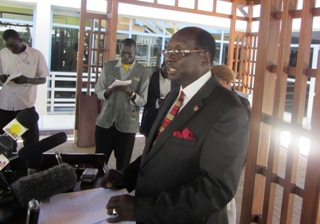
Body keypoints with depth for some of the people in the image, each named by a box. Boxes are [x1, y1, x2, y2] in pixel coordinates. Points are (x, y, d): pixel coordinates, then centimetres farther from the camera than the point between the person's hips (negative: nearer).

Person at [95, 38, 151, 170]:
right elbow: (98, 91, 5)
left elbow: (143, 101, -3)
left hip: (127, 125, -2)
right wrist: (109, 90, -16)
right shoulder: (108, 66, 5)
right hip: (105, 122, 2)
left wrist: (131, 93, -22)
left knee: (123, 165, 9)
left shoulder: (144, 73, -3)